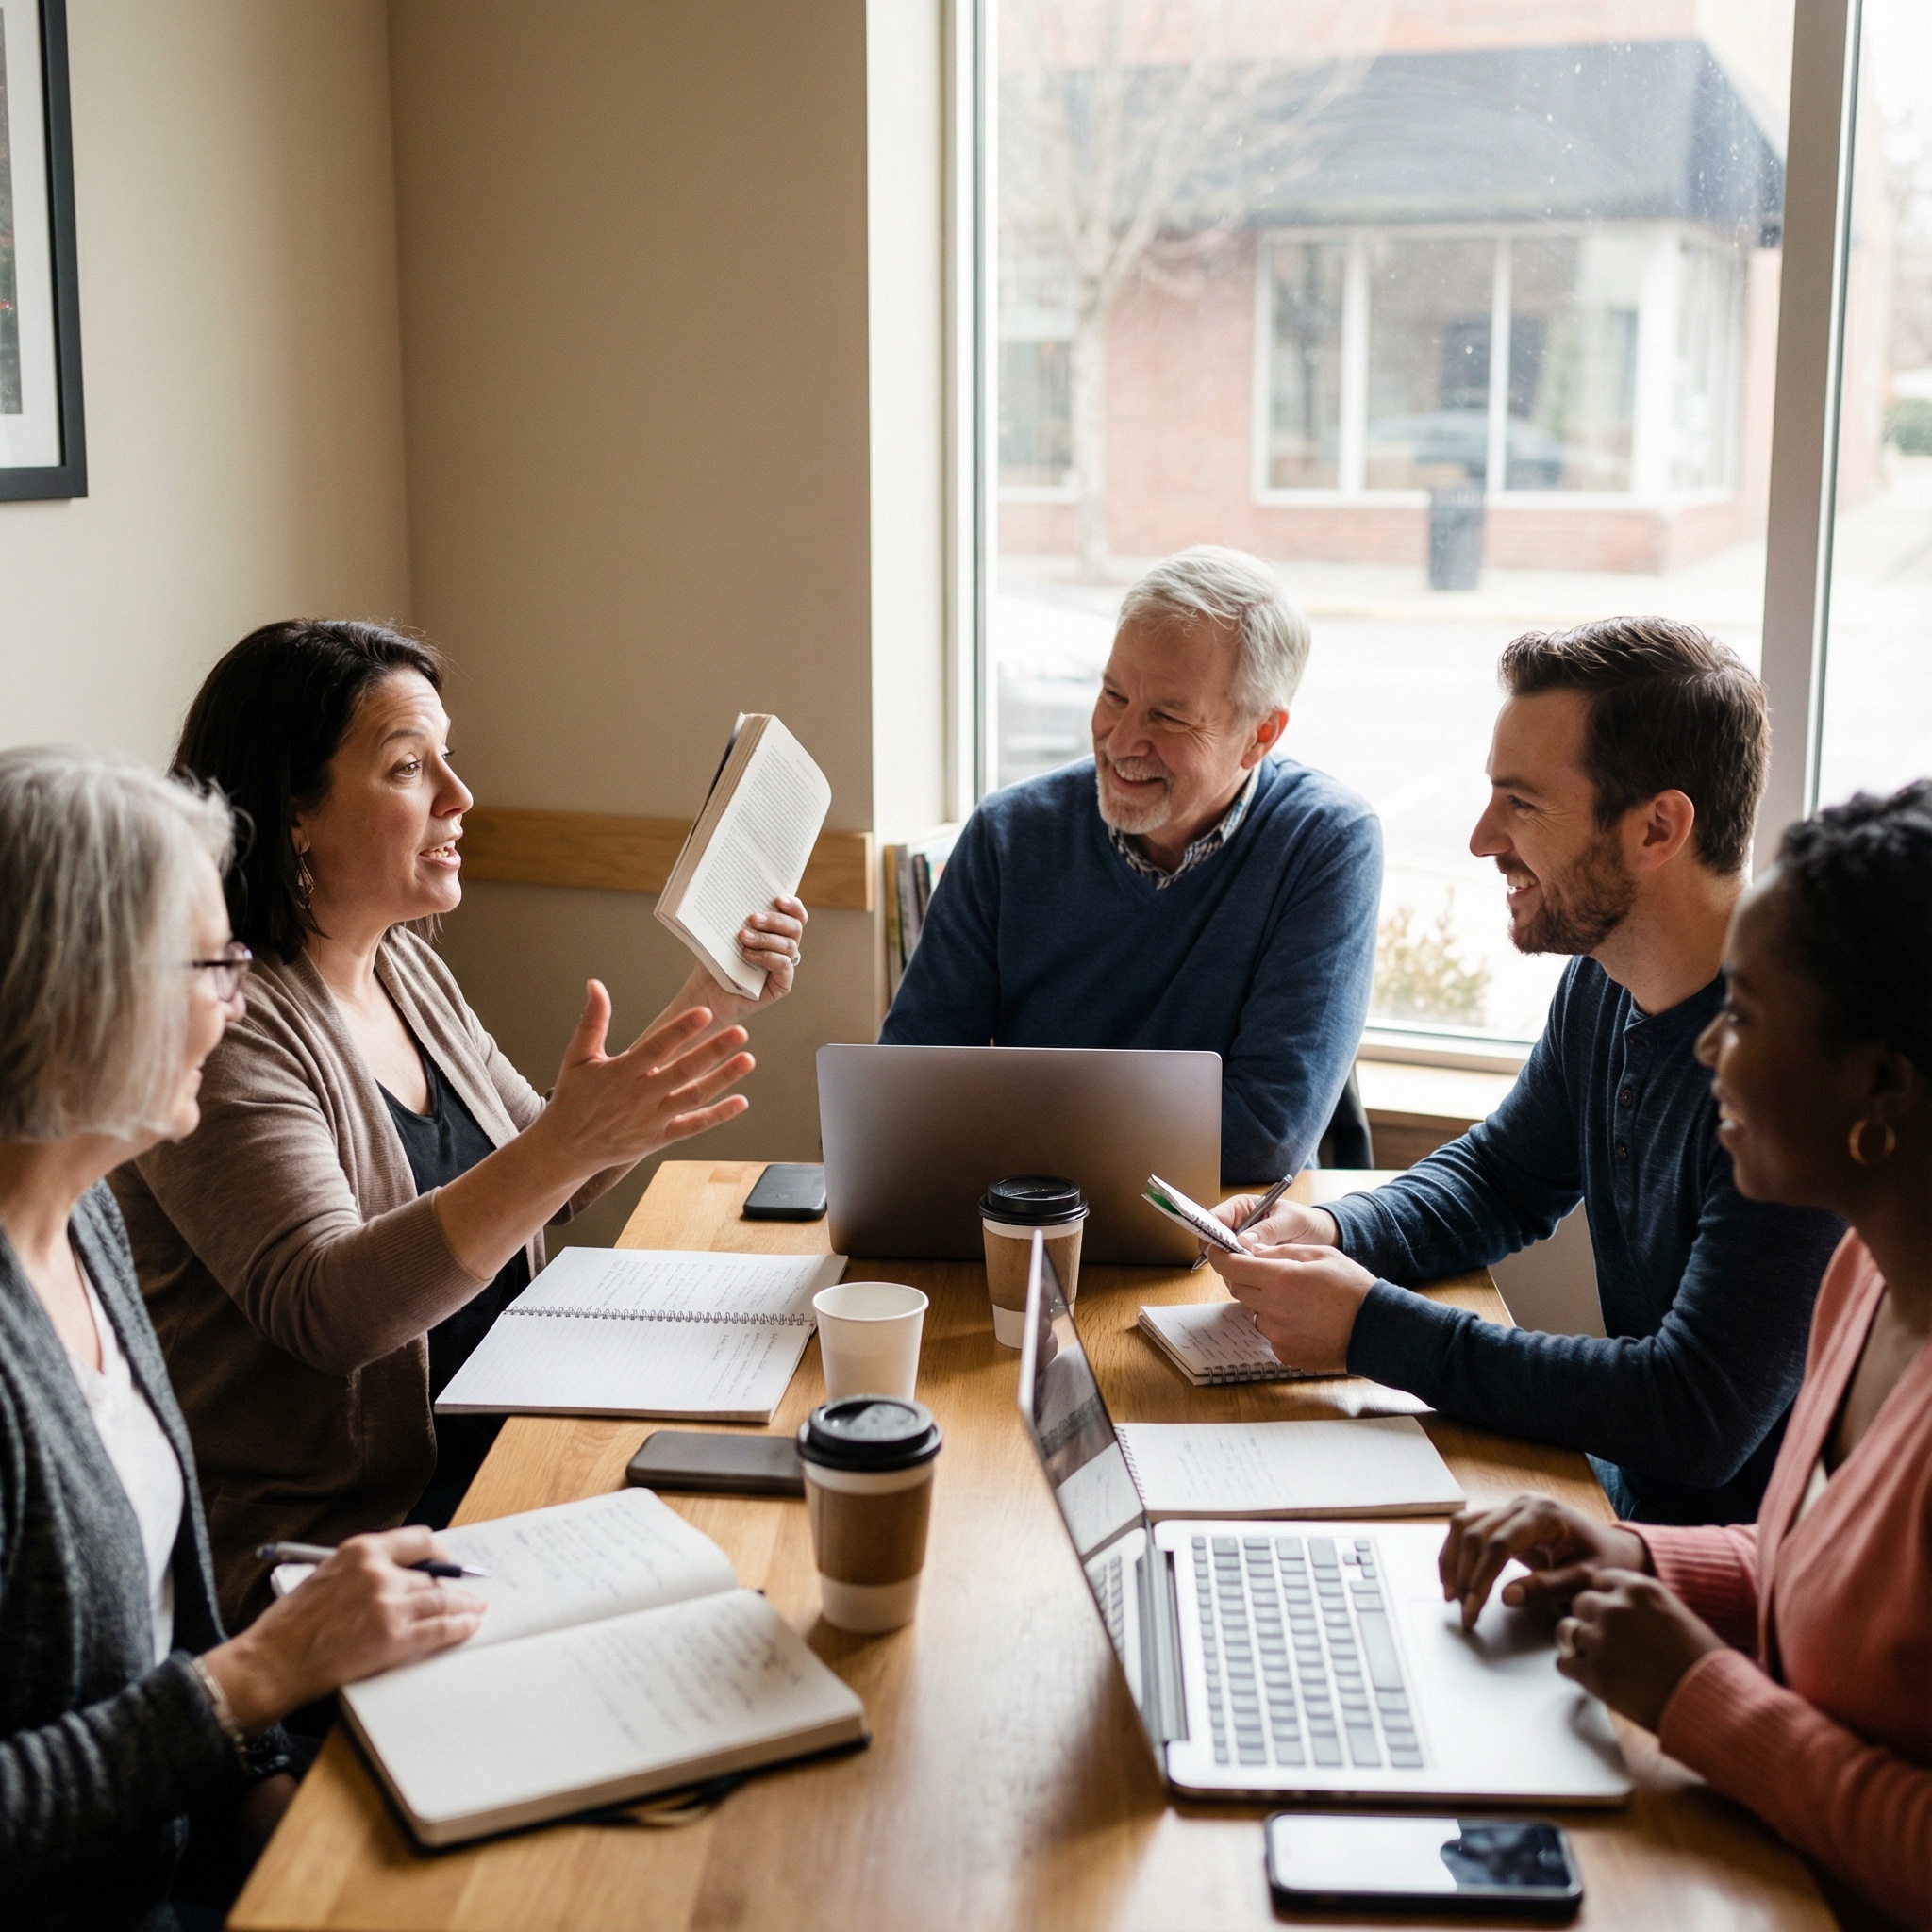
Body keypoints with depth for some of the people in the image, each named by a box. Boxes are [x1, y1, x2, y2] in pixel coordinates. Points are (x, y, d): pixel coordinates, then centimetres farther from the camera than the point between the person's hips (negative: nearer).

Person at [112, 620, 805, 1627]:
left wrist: (705, 1010, 10)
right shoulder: (219, 1025, -17)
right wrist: (566, 1145, -40)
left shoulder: (405, 966, 11)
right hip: (321, 1538, -8)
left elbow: (541, 1187, 20)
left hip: (493, 1451, 8)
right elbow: (322, 1308, -28)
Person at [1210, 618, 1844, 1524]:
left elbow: (1699, 1418, -29)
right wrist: (1335, 1233, -2)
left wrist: (1373, 1328, -24)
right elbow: (1499, 1177, 19)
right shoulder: (1601, 985, 2)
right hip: (1629, 1504, 7)